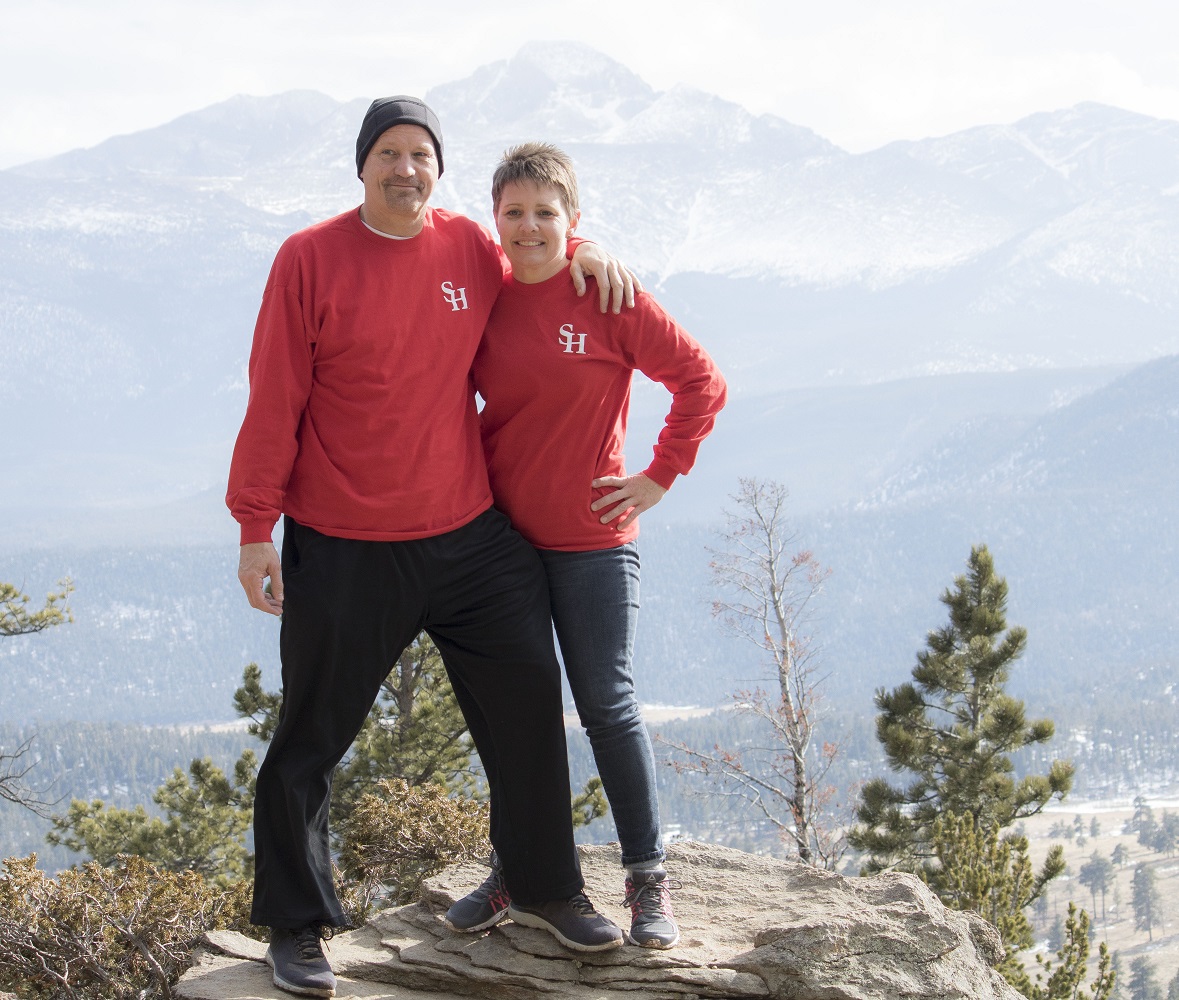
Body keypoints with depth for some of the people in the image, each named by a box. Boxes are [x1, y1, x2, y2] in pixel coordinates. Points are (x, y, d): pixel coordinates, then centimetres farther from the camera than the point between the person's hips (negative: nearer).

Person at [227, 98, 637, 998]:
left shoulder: (471, 248, 3)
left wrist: (582, 251, 4)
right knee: (311, 739, 4)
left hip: (471, 536, 4)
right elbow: (275, 402, -6)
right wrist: (256, 528, -7)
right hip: (343, 551, -4)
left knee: (529, 707, 8)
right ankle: (297, 926, 18)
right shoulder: (310, 259, -7)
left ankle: (549, 889, 27)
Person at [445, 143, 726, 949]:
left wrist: (658, 478, -6)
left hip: (590, 541, -4)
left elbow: (701, 381, -5)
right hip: (499, 535, 4)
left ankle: (649, 881, 10)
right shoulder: (484, 296, 2)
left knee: (609, 706, -1)